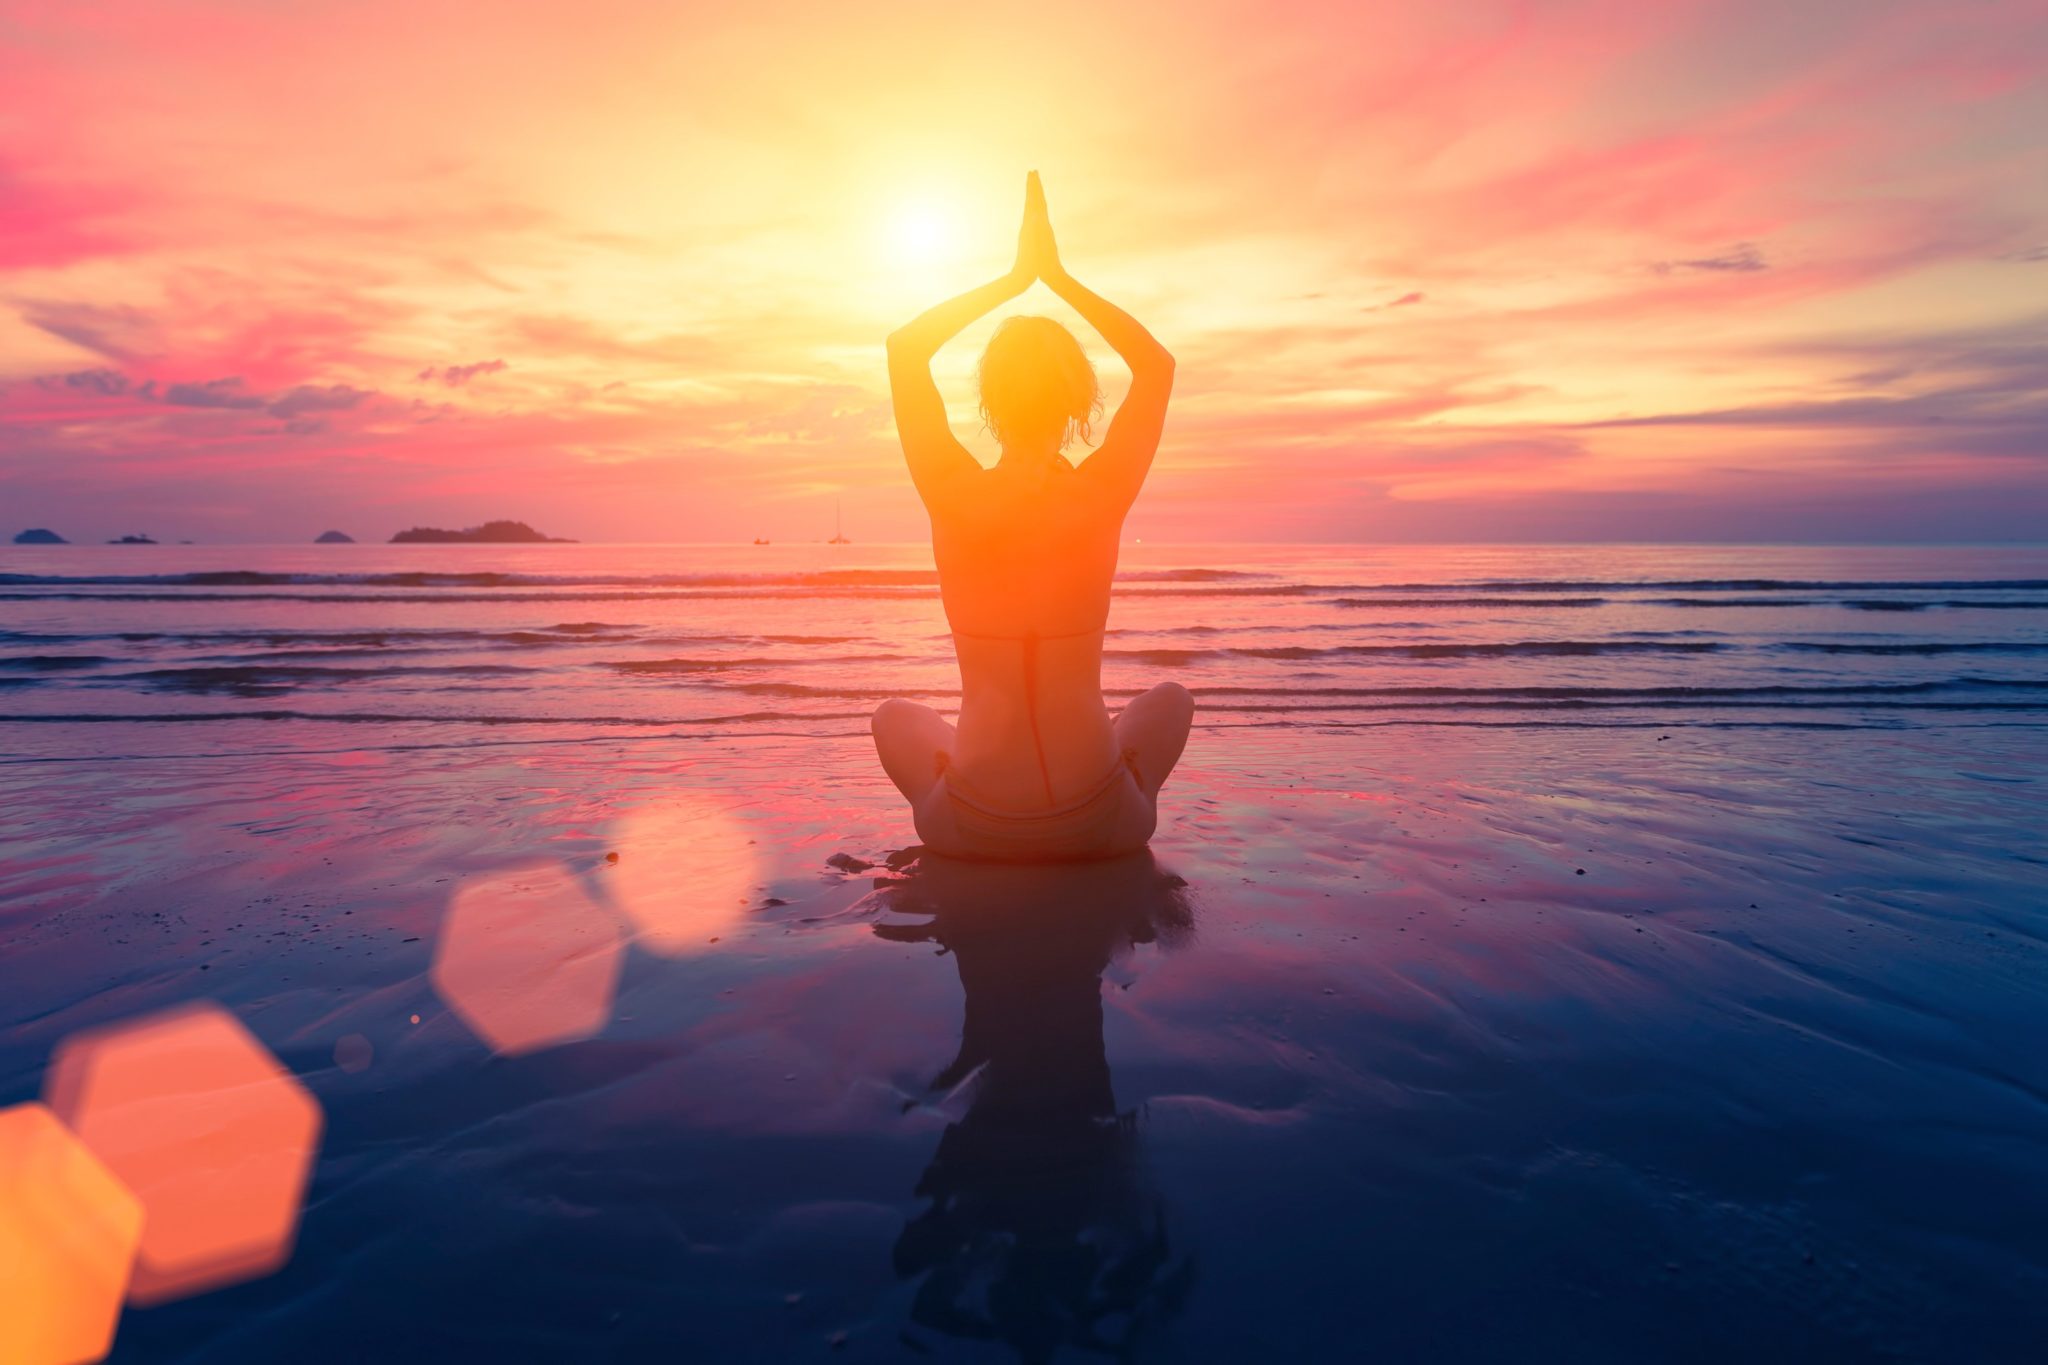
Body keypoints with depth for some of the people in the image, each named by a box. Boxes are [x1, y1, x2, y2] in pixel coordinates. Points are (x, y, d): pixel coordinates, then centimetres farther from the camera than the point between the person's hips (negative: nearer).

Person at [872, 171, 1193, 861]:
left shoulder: (954, 498, -13)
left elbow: (905, 347, 5)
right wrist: (1059, 277, 7)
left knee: (896, 717, 33)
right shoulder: (1103, 497, -12)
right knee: (1171, 698, 32)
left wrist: (1013, 280, 6)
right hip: (1099, 825, 0)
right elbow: (1157, 362, 7)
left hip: (972, 829, 0)